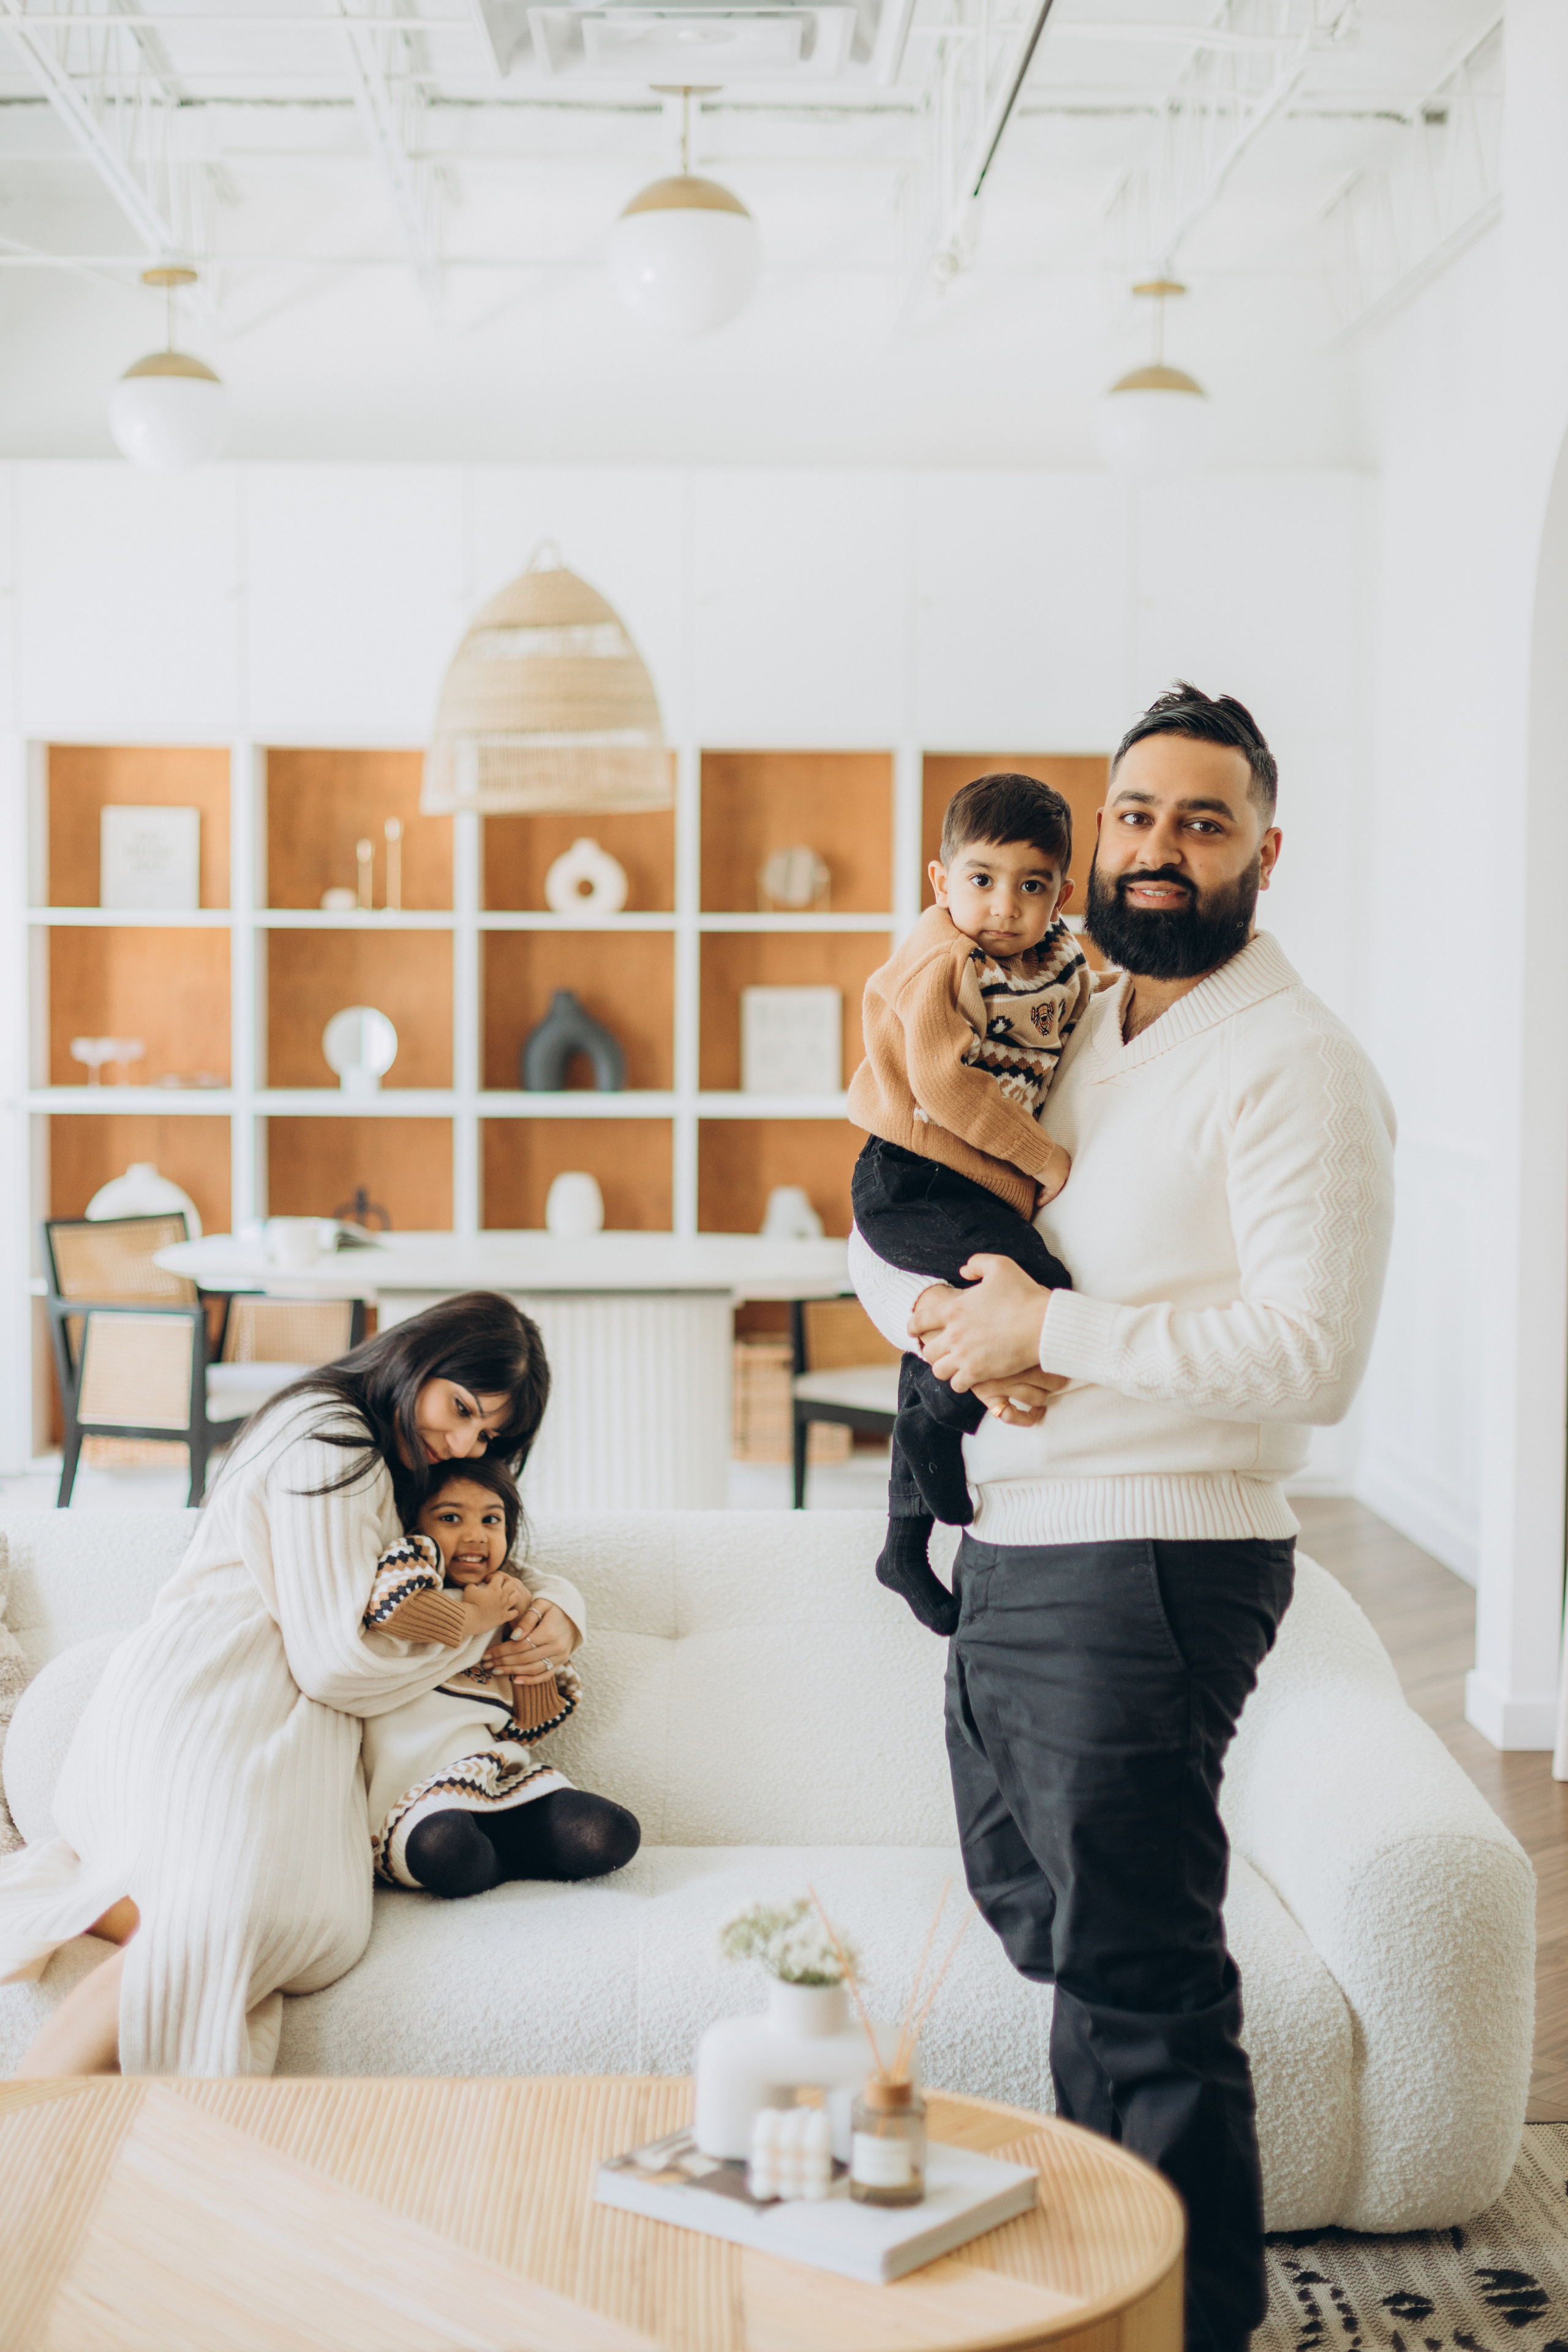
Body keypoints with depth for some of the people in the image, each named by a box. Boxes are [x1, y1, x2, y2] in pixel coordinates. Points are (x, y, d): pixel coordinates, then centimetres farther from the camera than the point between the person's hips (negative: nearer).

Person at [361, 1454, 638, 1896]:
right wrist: (476, 1619, -10)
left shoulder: (504, 1604, 20)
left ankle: (485, 1852, -1)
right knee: (443, 1851, -38)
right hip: (412, 1790, -5)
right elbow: (392, 1603, -29)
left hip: (504, 1775, 5)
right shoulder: (419, 1557, 0)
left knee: (612, 1838, -15)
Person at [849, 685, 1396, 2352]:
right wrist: (942, 1315, -5)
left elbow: (1312, 1354, -22)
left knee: (1142, 1979, -2)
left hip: (1148, 1570, -9)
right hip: (1007, 1555, 9)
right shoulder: (1056, 1036, 14)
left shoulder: (1297, 1070, -11)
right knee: (1040, 1916, 21)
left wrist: (1052, 1327, -19)